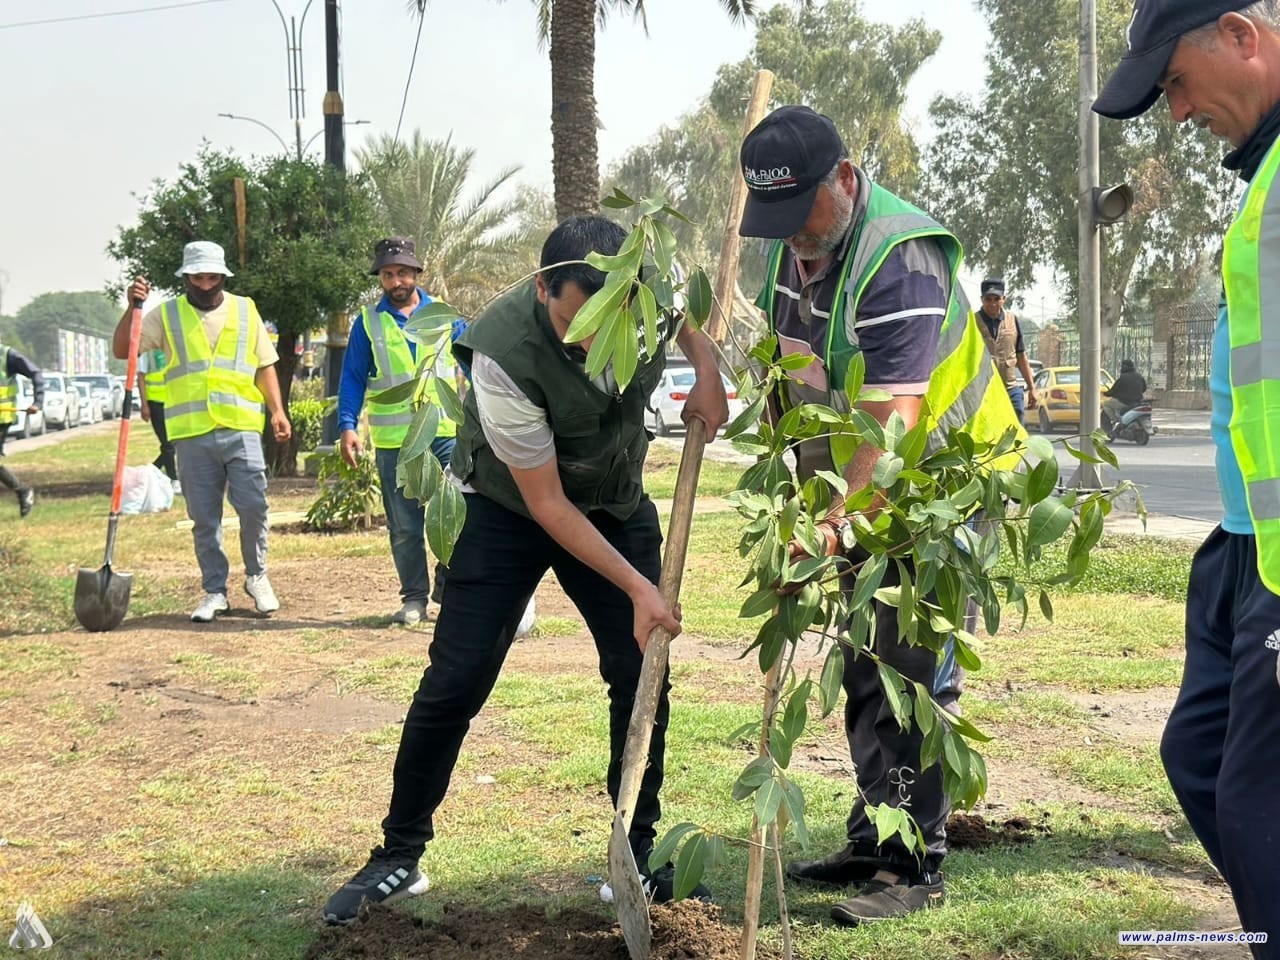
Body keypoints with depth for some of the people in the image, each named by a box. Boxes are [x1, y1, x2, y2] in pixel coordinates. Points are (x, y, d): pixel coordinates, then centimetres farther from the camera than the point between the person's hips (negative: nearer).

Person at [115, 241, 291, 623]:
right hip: (191, 433, 0)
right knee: (204, 518, 5)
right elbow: (122, 349, 3)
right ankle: (214, 591, 15)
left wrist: (277, 410, 4)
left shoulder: (245, 311, 11)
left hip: (241, 429, 0)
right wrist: (134, 307, -11)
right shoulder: (167, 315, 7)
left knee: (253, 506, -6)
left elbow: (264, 365, 14)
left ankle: (257, 577, 15)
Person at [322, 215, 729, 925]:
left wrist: (707, 373, -11)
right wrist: (637, 588, -24)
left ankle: (639, 853, 14)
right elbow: (547, 504, -25)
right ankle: (397, 857, 8)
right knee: (454, 681, -8)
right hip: (511, 510, -4)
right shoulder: (503, 359, -36)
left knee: (641, 673, -2)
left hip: (617, 505, 4)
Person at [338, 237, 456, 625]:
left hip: (446, 433, 0)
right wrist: (347, 426, -3)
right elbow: (352, 379, 8)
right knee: (404, 527, 5)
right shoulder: (368, 322, 7)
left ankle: (449, 589, 10)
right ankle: (414, 598, 15)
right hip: (394, 440, 0)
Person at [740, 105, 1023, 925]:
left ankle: (916, 867, -1)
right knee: (865, 673, 13)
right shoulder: (793, 244, 0)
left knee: (913, 673, -9)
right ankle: (874, 844, 25)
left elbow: (895, 416, -35)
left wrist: (841, 523, -42)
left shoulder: (899, 257, -28)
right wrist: (809, 488, 11)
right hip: (866, 487, 9)